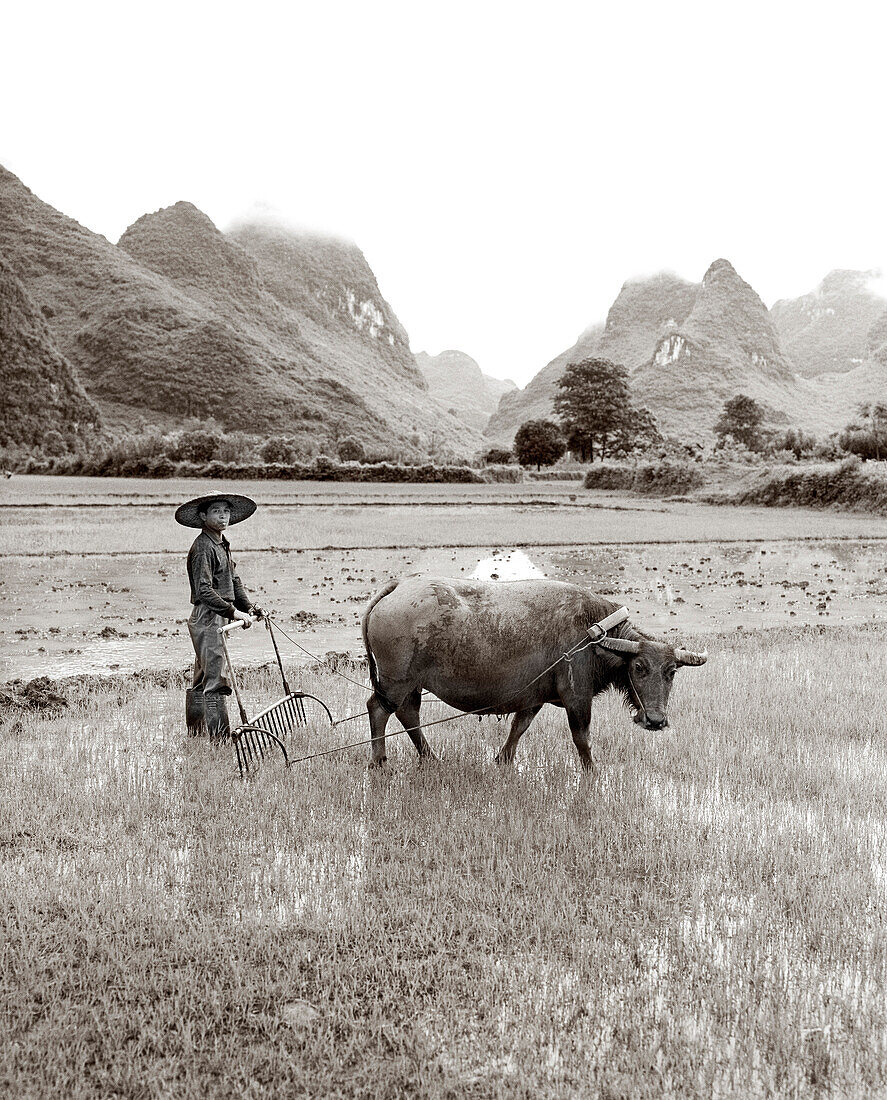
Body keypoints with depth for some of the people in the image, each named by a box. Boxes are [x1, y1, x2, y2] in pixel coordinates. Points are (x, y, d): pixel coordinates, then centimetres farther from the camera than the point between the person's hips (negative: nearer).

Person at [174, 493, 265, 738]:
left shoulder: (222, 545, 17)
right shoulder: (202, 547, -13)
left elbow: (234, 582, 21)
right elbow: (204, 590, -22)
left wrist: (249, 607, 9)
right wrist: (233, 612, -25)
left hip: (219, 618, 10)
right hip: (207, 618, -10)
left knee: (201, 679, 17)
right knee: (217, 679, -12)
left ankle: (195, 733, 27)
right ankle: (220, 735, -11)